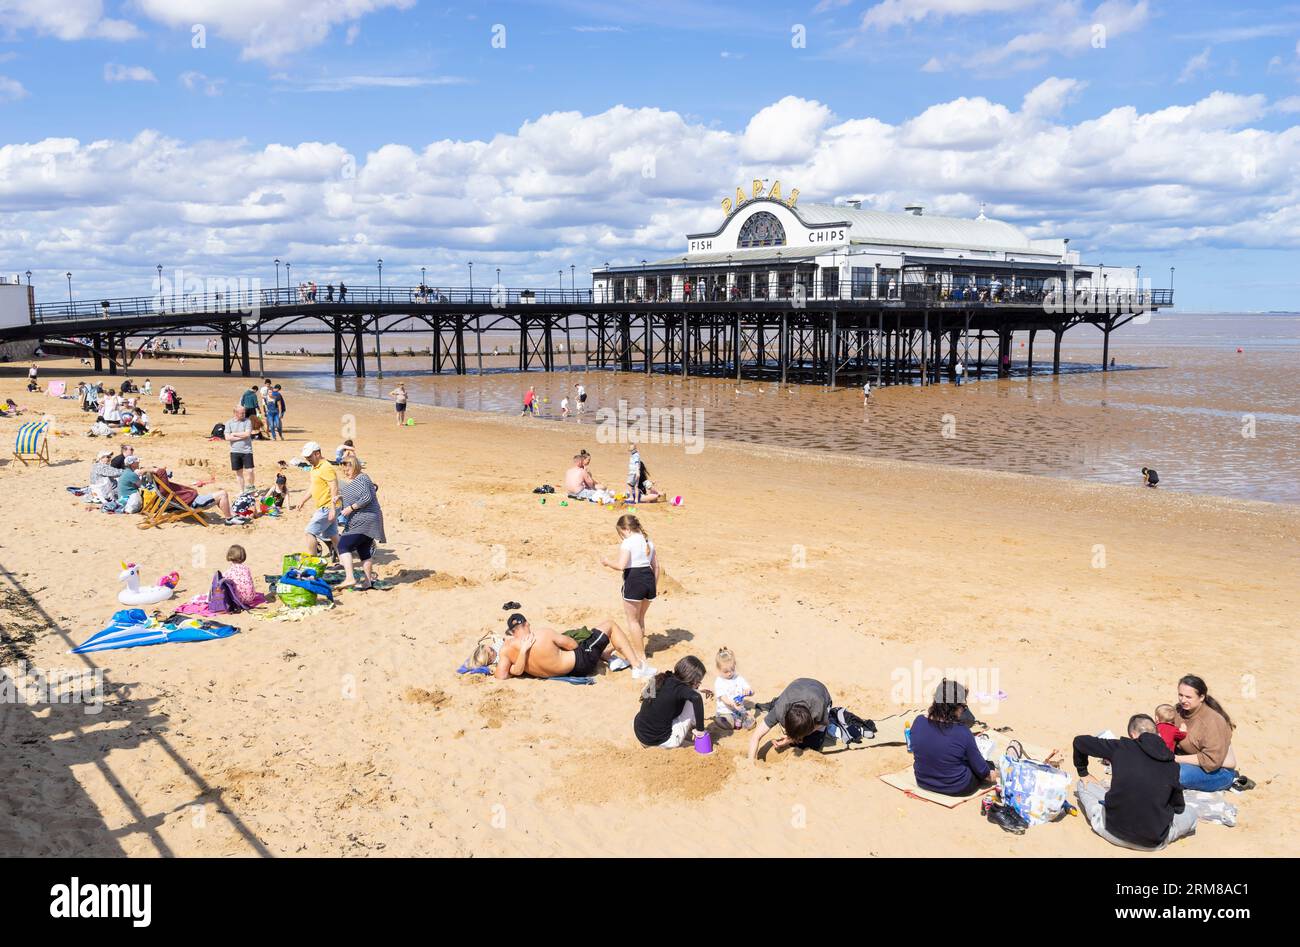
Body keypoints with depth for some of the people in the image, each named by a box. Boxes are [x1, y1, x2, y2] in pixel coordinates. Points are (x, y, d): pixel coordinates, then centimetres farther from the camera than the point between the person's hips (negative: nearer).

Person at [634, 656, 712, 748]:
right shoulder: (678, 687, -17)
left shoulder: (662, 680, 5)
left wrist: (700, 692, 23)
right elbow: (696, 697, -38)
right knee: (694, 702, -6)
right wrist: (700, 729, -28)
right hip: (663, 742, -8)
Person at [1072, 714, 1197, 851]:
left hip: (1114, 832, -2)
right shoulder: (1171, 764, -1)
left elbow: (1079, 741, 9)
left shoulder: (1121, 747, -3)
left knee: (1084, 784, 21)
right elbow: (1178, 808, 10)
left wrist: (1083, 772, 26)